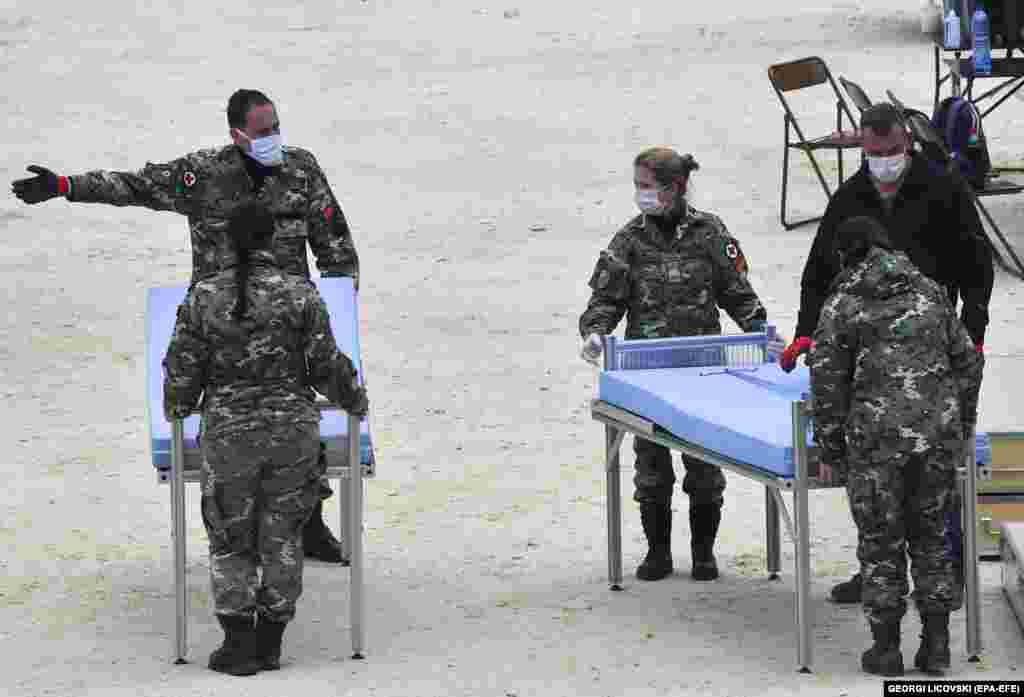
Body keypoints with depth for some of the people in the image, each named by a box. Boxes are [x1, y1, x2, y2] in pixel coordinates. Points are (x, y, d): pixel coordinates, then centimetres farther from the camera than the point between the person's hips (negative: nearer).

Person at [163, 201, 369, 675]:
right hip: (293, 432, 1)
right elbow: (327, 366, -3)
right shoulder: (300, 295, -6)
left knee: (230, 540, 13)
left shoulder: (202, 298, -5)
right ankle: (270, 643, 16)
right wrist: (355, 400, 16)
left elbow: (182, 372, 0)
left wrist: (176, 410, 21)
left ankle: (239, 644, 11)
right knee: (282, 537, 13)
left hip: (227, 437, 0)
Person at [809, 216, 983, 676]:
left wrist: (830, 452, 3)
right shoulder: (930, 292, 10)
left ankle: (886, 648, 11)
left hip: (877, 440, -4)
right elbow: (967, 362, 14)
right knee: (930, 537, 15)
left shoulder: (842, 305, -3)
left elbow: (828, 384, -5)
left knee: (881, 544, 7)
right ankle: (936, 645, 14)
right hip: (940, 434, 4)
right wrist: (962, 429, 23)